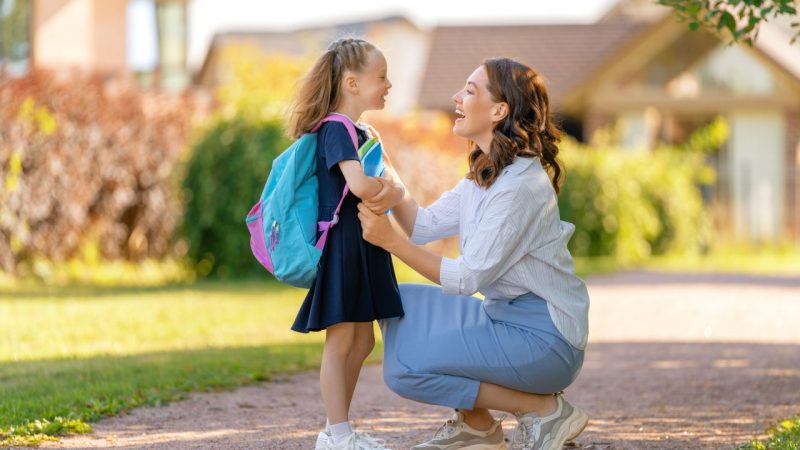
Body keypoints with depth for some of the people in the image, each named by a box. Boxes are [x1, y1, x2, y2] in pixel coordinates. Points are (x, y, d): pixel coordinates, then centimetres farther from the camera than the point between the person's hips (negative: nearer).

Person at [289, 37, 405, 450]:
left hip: (364, 245, 10)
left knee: (362, 340, 12)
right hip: (341, 243, -10)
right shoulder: (336, 130, -16)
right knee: (340, 339, -5)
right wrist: (396, 195, -13)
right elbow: (359, 184, -30)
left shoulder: (360, 132, 16)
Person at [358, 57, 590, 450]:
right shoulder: (485, 174, 10)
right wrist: (391, 186, -10)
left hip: (544, 337, -10)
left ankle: (544, 410, -7)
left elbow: (467, 278, -20)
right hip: (504, 315, 10)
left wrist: (390, 240, -19)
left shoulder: (520, 186, -21)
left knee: (405, 369, -17)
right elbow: (424, 226, 6)